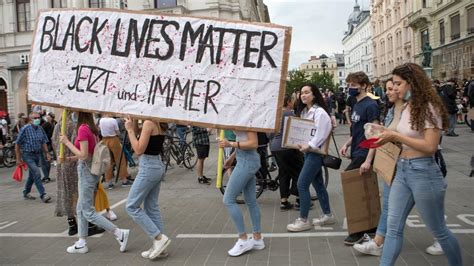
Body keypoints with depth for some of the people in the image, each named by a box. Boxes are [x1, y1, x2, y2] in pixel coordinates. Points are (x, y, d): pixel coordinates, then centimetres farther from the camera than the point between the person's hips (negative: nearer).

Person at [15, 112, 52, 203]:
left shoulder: (40, 129, 5)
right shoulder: (25, 129, -12)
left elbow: (43, 142, 16)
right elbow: (17, 144, -8)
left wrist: (47, 153, 7)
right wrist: (18, 158, -9)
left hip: (38, 154, 6)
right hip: (28, 155, -6)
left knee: (32, 175, 16)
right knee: (37, 173, -16)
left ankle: (26, 193, 33)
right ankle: (43, 195, -15)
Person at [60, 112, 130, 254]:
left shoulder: (83, 128, -19)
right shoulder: (92, 128, 7)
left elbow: (84, 155, -20)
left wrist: (67, 142, -13)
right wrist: (70, 158, 13)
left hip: (86, 171, -9)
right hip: (91, 169, 9)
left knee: (88, 211, -1)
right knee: (81, 209, 16)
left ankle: (120, 233, -3)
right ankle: (81, 244, 24)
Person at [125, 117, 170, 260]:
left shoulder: (149, 122, -17)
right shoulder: (159, 124, 9)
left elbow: (139, 150, -18)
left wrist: (130, 130, -13)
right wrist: (133, 129, 10)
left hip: (148, 167, -9)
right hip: (158, 166, 9)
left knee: (132, 206, 1)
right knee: (152, 207, 14)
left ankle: (159, 238, -2)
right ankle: (159, 246, 17)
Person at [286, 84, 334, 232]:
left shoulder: (319, 112, -15)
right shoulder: (304, 111, 13)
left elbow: (323, 131, -22)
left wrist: (309, 146, -23)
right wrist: (302, 144, 2)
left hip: (316, 152, -9)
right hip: (308, 151, 9)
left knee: (302, 184, -10)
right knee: (318, 184, 15)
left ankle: (303, 220, 0)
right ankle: (327, 215, 27)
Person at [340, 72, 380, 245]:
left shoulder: (370, 105, -13)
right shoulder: (356, 105, 13)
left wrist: (368, 160, -24)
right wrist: (347, 144, 7)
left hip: (363, 156, -8)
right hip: (356, 154, 8)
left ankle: (359, 231, 7)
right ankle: (371, 228, 23)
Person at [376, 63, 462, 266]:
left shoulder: (429, 108, -13)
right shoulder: (408, 107, 11)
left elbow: (430, 146, -20)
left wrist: (395, 136, -19)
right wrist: (389, 135, 1)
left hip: (423, 172, -8)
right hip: (402, 170, 8)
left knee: (438, 230, 9)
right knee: (393, 228, 5)